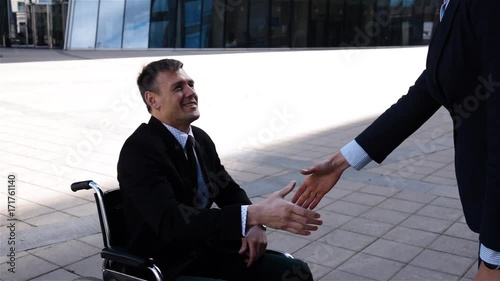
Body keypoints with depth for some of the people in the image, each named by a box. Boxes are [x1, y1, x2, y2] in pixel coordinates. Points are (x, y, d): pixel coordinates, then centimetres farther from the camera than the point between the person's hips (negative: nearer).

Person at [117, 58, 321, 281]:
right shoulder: (139, 150, -18)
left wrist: (253, 225, -7)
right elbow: (170, 221, -31)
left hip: (207, 251, 7)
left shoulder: (200, 138, 5)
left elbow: (228, 191, 15)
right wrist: (254, 215, -38)